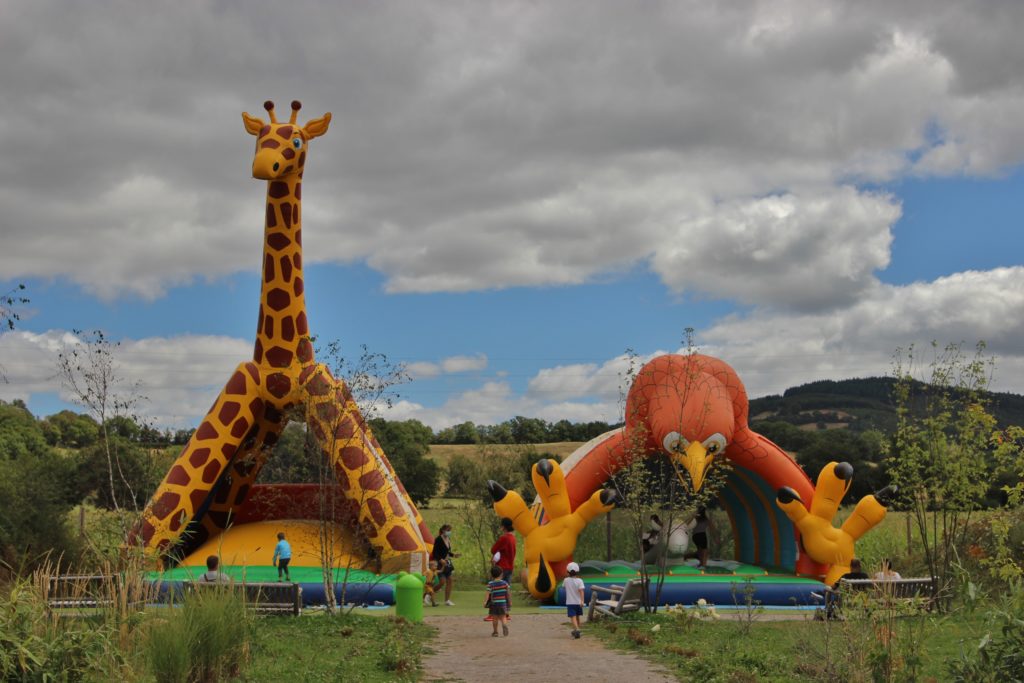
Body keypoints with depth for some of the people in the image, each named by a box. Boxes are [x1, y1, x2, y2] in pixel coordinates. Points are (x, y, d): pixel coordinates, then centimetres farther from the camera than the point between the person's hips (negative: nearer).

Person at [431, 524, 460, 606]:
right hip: (440, 562, -8)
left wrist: (453, 555, 5)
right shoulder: (438, 539, -14)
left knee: (449, 581, 6)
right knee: (442, 581, -13)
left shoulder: (448, 539, 10)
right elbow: (435, 552, -17)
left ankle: (447, 600, 12)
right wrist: (440, 560, -28)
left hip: (447, 562, 8)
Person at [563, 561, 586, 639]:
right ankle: (576, 631, 34)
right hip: (578, 602, 2)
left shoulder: (566, 580, -6)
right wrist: (582, 601, -25)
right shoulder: (579, 581, -8)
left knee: (573, 617, -11)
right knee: (577, 617, 20)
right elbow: (581, 590, -20)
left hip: (570, 603, -2)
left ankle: (576, 630, -33)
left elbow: (563, 586, 16)